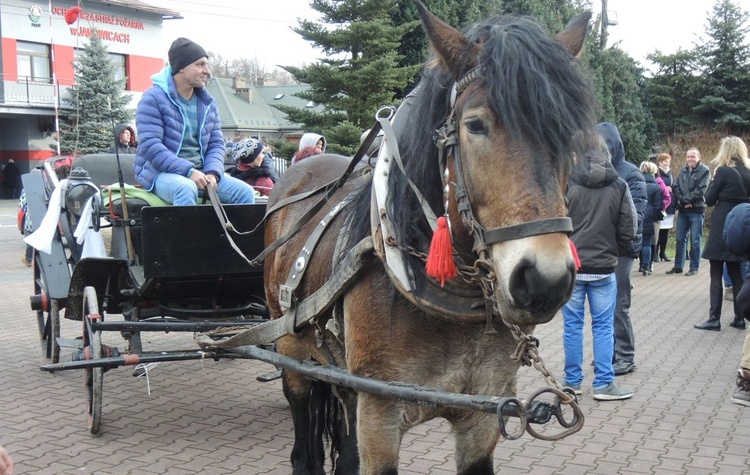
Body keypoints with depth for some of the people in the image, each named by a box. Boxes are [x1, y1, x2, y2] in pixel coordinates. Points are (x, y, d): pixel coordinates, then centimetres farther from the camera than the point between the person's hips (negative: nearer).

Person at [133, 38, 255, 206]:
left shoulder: (208, 103, 12)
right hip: (160, 172, -6)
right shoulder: (153, 99, -8)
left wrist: (212, 173, -11)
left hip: (200, 172, 6)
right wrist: (188, 171, -25)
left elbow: (216, 143, 11)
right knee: (186, 189, -38)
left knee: (245, 192, -12)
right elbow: (150, 146, -17)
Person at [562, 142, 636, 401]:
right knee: (603, 326, 7)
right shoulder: (619, 187, -4)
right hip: (604, 267, 0)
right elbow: (629, 228, -1)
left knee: (572, 325, 9)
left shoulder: (568, 184, -8)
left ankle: (572, 381, 15)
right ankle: (604, 384, 9)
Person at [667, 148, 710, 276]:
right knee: (680, 239, 10)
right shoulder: (683, 171, 12)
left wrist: (685, 199, -14)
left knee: (695, 241, -1)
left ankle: (694, 268, 6)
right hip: (682, 210, 5)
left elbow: (700, 190, -13)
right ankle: (678, 266, 18)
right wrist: (682, 201, -9)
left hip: (696, 210, -5)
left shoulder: (704, 171, -5)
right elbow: (676, 187, 7)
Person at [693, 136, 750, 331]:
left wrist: (714, 179, 4)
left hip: (722, 227, -6)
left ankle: (714, 319, -3)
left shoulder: (724, 171, -12)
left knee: (716, 274, -2)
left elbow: (709, 199, -7)